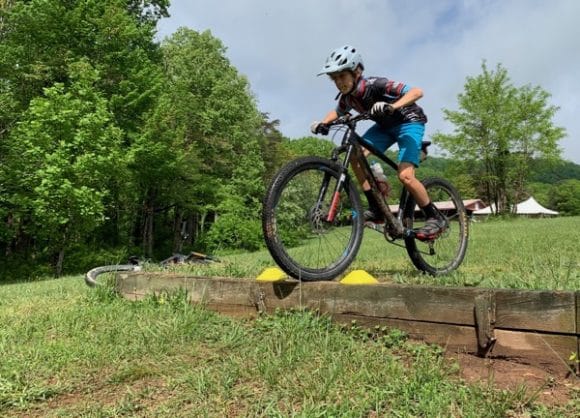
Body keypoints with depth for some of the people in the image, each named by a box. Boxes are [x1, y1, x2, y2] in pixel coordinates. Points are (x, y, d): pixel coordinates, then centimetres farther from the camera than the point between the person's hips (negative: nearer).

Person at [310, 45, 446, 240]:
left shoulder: (375, 85, -30)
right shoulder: (347, 97, -10)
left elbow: (417, 92, -36)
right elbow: (337, 112, 13)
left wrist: (392, 106, -53)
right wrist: (323, 123, -7)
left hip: (409, 122, -7)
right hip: (385, 125, 7)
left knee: (405, 175, -24)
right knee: (355, 155, -16)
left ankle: (436, 218, -4)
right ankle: (376, 210, -8)